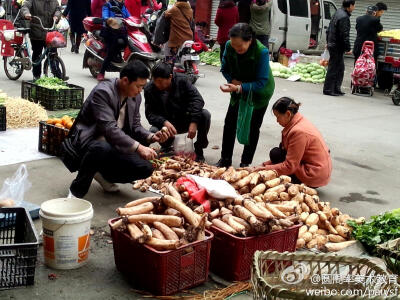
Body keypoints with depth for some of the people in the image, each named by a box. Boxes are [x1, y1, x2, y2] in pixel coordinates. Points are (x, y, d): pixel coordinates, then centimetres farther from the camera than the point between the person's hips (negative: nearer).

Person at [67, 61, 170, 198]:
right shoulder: (102, 92, -22)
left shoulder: (135, 97, 2)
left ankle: (103, 175, 15)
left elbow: (135, 126, 10)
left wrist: (152, 137, -11)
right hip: (90, 140, -7)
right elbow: (109, 128, -31)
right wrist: (138, 147, -37)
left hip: (115, 146, 7)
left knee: (145, 169, -11)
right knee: (101, 148, -42)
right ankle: (77, 191, -17)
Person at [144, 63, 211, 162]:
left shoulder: (181, 80, -11)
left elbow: (197, 99, -17)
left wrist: (194, 122, -29)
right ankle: (166, 148, 6)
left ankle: (199, 149, -4)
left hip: (186, 121, 1)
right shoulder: (149, 89, -11)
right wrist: (164, 122, -36)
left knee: (205, 114, -26)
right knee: (153, 131, -32)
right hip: (166, 124, 0)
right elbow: (150, 114, -15)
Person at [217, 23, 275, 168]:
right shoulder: (229, 46, -21)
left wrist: (240, 88, -42)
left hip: (259, 92, -4)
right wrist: (233, 81, -23)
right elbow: (225, 68, -3)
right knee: (230, 122, 4)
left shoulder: (262, 52, -33)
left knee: (253, 127, 2)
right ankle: (225, 159, 18)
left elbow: (261, 82, -30)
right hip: (239, 88, 4)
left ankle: (246, 163, 14)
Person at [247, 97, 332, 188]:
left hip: (316, 176, -9)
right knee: (275, 153, 4)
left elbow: (289, 167, -22)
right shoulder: (299, 121, 4)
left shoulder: (298, 131, -25)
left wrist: (265, 169, -15)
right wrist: (265, 164, 4)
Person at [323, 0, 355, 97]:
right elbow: (344, 35, -21)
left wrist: (328, 42, 27)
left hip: (332, 44, 10)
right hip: (337, 47, -10)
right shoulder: (344, 17, -18)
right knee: (333, 68, -4)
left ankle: (336, 89, 20)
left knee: (340, 68, 15)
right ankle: (328, 90, 1)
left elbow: (329, 30, 21)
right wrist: (348, 49, -15)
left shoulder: (338, 13, 13)